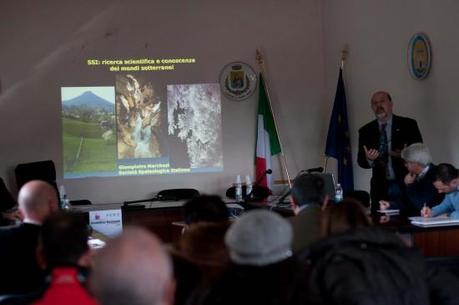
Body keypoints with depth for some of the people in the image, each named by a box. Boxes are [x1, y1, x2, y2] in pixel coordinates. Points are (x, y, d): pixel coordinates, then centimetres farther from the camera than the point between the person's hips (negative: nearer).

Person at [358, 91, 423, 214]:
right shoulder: (366, 131, 9)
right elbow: (361, 161, 6)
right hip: (380, 189, 2)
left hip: (406, 186, -2)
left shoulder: (408, 125, 3)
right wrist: (369, 159, -17)